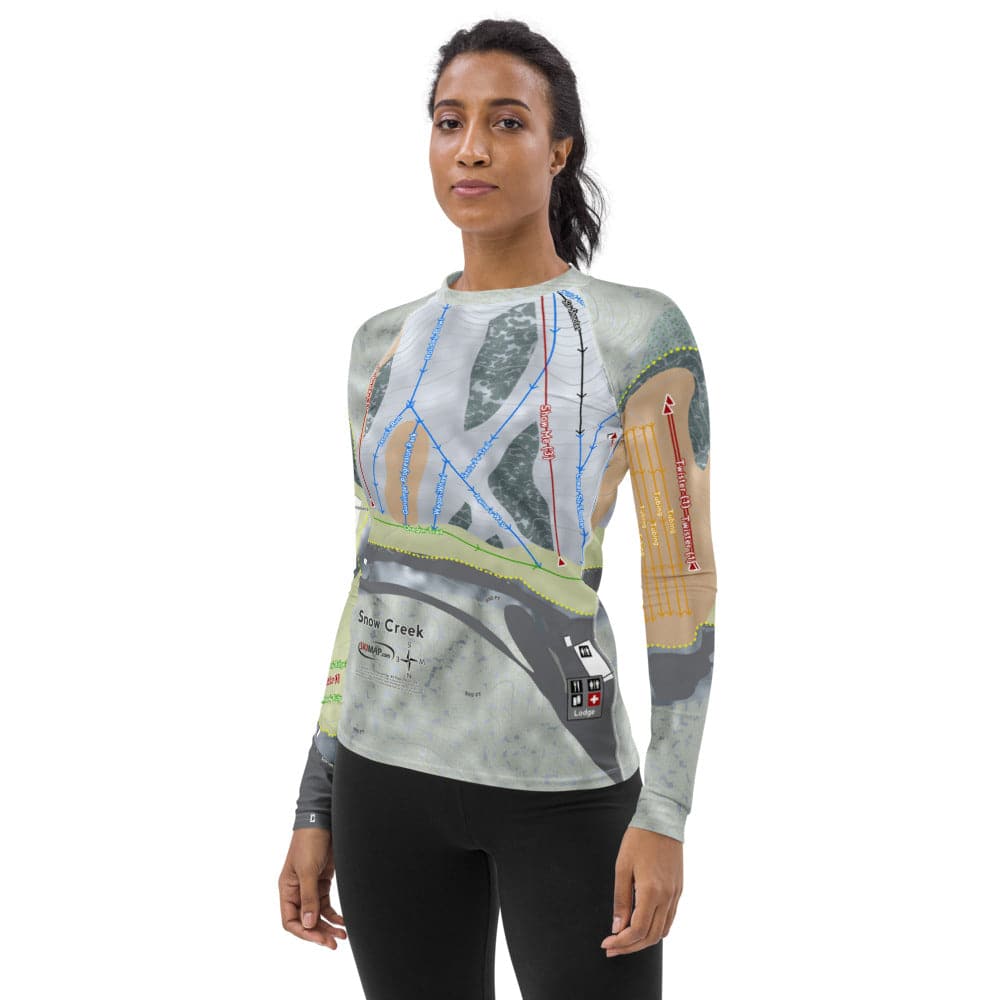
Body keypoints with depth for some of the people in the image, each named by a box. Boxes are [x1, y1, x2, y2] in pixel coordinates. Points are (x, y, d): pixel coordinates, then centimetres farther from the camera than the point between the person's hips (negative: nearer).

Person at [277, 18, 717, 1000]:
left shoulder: (641, 330, -6)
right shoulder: (386, 345, 9)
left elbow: (682, 575, -9)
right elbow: (377, 577, 12)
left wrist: (665, 813, -15)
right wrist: (315, 811, 10)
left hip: (563, 781, -4)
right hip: (392, 771, 5)